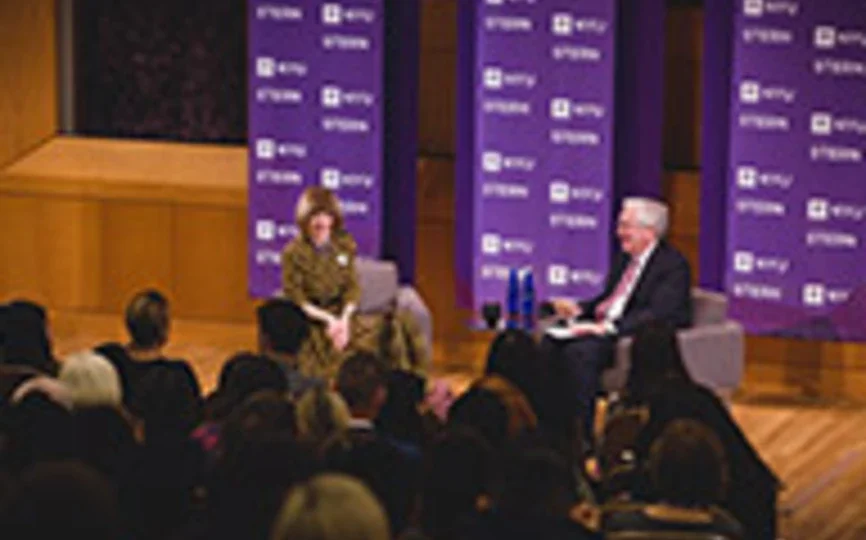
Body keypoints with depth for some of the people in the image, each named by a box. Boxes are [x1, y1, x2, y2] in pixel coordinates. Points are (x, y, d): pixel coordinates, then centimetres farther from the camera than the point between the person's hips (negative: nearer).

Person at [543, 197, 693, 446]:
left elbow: (657, 314, -23)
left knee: (580, 351, -31)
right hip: (604, 330, 9)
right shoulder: (625, 258, 17)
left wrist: (608, 328, -32)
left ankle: (581, 437, -25)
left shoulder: (673, 265, -11)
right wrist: (579, 309, 4)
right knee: (551, 343, -12)